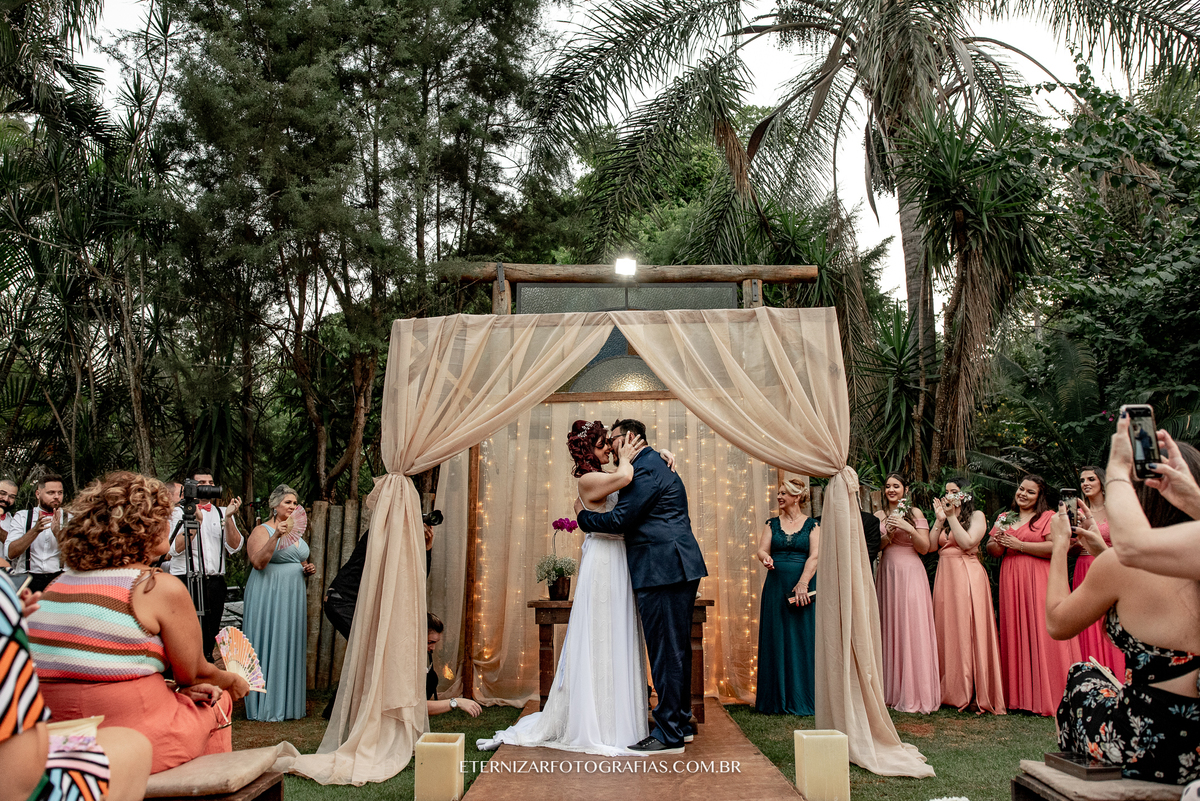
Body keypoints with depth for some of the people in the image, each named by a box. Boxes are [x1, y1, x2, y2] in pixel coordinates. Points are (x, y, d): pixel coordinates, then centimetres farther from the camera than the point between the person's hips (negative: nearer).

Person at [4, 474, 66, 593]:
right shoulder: (21, 517, 11)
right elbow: (10, 553, -3)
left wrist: (58, 533, -18)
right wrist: (35, 530, -16)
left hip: (59, 578, 1)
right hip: (27, 579, 0)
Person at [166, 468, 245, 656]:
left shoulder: (222, 513, 13)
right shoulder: (180, 512, 4)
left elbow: (234, 547, -1)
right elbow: (174, 549, -10)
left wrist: (228, 518, -12)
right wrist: (196, 521, -16)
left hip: (215, 583, 4)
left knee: (210, 640, 8)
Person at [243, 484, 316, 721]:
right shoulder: (262, 530, -7)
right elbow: (258, 562, -22)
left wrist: (308, 568, 6)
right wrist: (276, 536, -31)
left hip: (292, 597, 7)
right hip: (268, 597, -7)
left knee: (290, 646, 8)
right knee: (269, 646, -4)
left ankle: (287, 704, 16)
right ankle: (265, 707, 4)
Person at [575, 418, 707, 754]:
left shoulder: (646, 470, -13)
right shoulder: (655, 465, 21)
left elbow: (620, 519, -15)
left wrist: (583, 515, 0)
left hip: (663, 571, -11)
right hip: (678, 568, 11)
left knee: (666, 651, -6)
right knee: (676, 648, 16)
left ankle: (669, 733, 0)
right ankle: (680, 721, 26)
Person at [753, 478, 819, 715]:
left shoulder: (812, 525, 3)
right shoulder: (772, 524, 12)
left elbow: (814, 556, -8)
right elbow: (762, 548, 3)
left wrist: (803, 583, -20)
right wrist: (765, 557, -22)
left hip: (804, 588, -2)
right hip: (776, 587, 3)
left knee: (804, 640, -2)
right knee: (776, 640, 2)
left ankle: (803, 700, 8)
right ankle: (779, 700, 10)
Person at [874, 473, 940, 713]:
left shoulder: (915, 513, 3)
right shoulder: (879, 516, 12)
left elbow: (924, 548, -2)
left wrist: (908, 528, -15)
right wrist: (889, 535, -8)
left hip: (911, 574, -3)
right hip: (887, 574, 3)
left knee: (912, 629, -8)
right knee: (889, 629, 3)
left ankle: (915, 694, -3)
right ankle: (892, 691, 12)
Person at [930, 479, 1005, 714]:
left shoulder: (976, 515, 2)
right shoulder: (943, 517, 17)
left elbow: (967, 543, -13)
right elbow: (931, 546, 6)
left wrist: (952, 516, -9)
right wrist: (940, 519, -1)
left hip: (968, 576, -5)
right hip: (945, 576, 5)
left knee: (969, 630, -7)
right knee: (947, 630, 4)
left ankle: (973, 692, -2)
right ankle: (951, 691, 10)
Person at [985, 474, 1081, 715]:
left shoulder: (1048, 517, 0)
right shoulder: (1005, 518, 17)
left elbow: (1056, 547, -14)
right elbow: (991, 550, 18)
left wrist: (1019, 545, -11)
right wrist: (998, 543, -5)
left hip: (1040, 581, -5)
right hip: (1012, 582, 5)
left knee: (1041, 634, -6)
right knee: (1015, 636, 4)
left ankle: (1048, 697, 2)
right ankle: (1019, 695, 9)